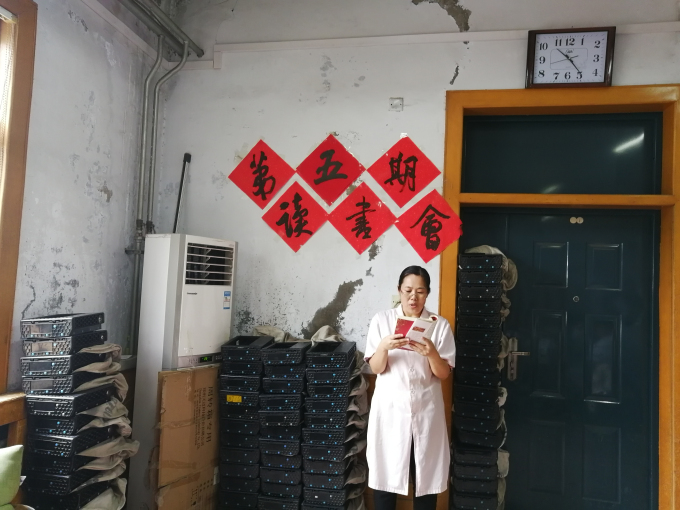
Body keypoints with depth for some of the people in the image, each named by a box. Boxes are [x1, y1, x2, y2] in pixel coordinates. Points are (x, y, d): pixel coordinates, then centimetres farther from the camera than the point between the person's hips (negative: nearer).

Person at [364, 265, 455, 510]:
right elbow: (375, 368, -4)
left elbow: (444, 374, -3)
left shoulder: (440, 325, -1)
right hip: (390, 409, 0)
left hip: (425, 410, 1)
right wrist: (384, 347, -24)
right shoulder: (381, 320, -2)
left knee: (426, 474, 8)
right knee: (385, 472, 6)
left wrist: (431, 354, -23)